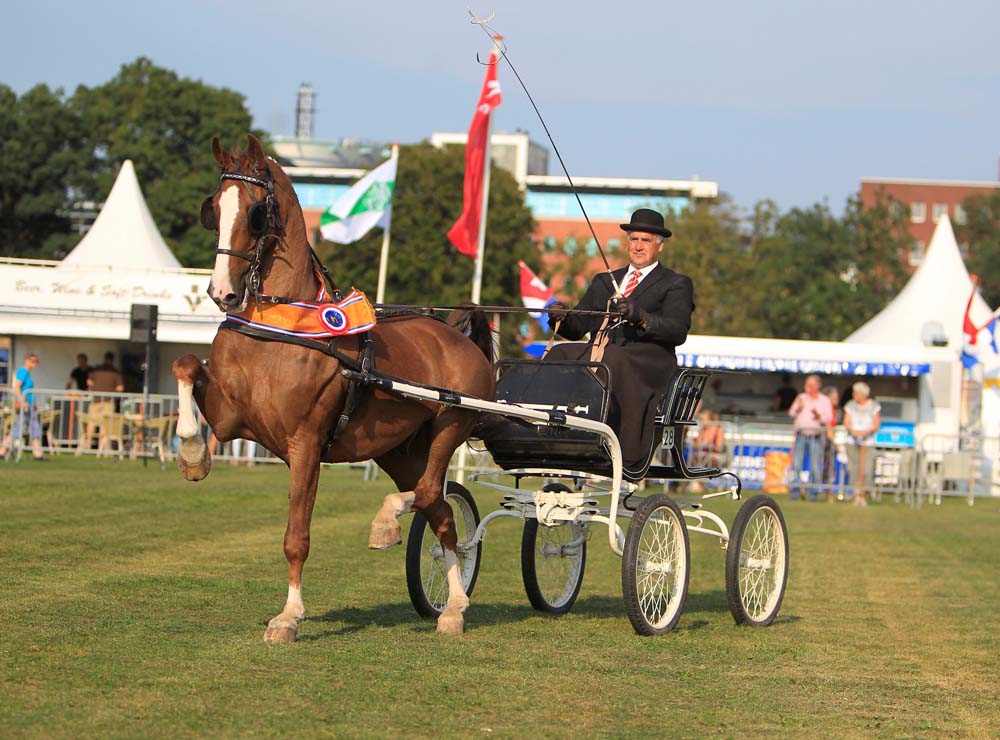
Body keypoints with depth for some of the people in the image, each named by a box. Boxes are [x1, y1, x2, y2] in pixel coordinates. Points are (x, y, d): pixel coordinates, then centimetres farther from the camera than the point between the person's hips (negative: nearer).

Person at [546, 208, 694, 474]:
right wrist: (562, 317, -3)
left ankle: (630, 456, -40)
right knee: (559, 355, -23)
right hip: (599, 351, 5)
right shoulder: (604, 281, 30)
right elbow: (577, 328, 21)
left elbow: (678, 331, -4)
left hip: (647, 356, -5)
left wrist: (642, 318, -22)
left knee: (615, 361, -38)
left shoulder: (676, 284, 14)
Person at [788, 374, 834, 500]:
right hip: (801, 436, 1)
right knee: (796, 464, -5)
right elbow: (792, 413, 6)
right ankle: (796, 490, -2)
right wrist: (799, 407, -14)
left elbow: (828, 418, -1)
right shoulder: (801, 397, 13)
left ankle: (813, 493, 0)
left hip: (816, 436, -1)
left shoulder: (825, 400, 9)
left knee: (815, 466, -5)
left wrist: (819, 416, -20)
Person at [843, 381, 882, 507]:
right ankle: (857, 496, -1)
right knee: (854, 468, -5)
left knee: (866, 469, -10)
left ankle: (862, 495, 2)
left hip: (868, 441, -2)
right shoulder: (850, 405, 9)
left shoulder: (874, 406, 3)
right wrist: (853, 431, -16)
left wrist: (866, 432, -17)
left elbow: (876, 424, 0)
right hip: (853, 441, 2)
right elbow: (846, 422, 5)